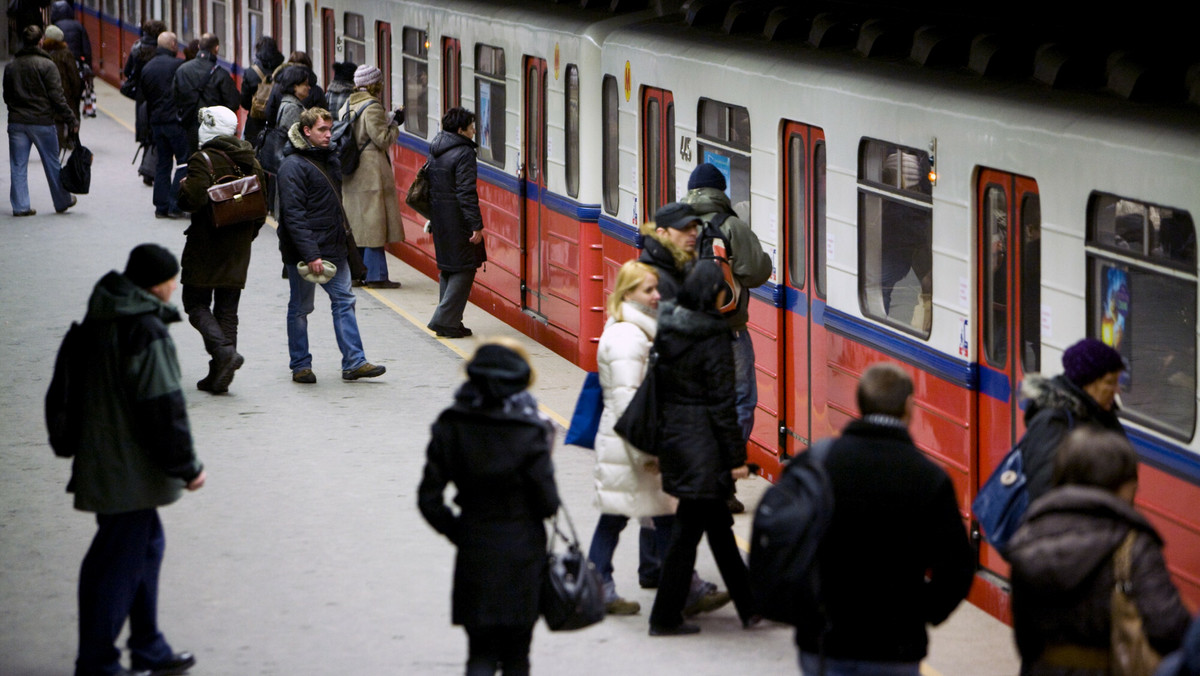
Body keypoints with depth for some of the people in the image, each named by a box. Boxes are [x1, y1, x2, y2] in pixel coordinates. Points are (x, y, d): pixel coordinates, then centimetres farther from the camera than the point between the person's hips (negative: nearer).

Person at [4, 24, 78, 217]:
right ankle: (62, 201, 20)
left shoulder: (11, 66, 6)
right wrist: (71, 120, -7)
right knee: (52, 164, 9)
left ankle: (20, 206, 4)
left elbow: (7, 96, 13)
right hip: (42, 121, -4)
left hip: (16, 122, 4)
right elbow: (57, 96, -12)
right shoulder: (46, 65, -10)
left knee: (18, 165, 6)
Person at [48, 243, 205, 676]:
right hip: (128, 471, -10)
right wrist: (186, 466, -11)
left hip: (100, 459, 10)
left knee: (145, 545, 20)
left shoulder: (98, 321, 8)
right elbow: (164, 408, -21)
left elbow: (74, 387, 17)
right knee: (119, 561, -2)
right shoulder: (146, 331, -21)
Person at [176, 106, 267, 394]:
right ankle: (219, 376, 8)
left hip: (206, 247, -6)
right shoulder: (250, 161, 8)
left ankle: (224, 349, -19)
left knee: (196, 303, 4)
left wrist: (182, 187, -2)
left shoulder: (204, 160, -12)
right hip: (238, 251, 6)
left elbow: (193, 198, -24)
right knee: (227, 309, 9)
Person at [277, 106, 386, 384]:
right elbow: (293, 215, -20)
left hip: (333, 249, 8)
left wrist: (342, 237, 16)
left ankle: (354, 362, 5)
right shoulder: (293, 166, -15)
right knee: (300, 308, 4)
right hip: (303, 252, -8)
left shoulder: (330, 160, 12)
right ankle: (300, 366, 13)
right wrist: (311, 255, -25)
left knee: (344, 301, 3)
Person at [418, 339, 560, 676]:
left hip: (473, 552, 2)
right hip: (521, 553, -2)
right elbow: (547, 504, -11)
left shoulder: (450, 427, -4)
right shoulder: (529, 432, -14)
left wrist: (459, 532, 12)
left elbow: (429, 500, -2)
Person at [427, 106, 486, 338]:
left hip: (440, 220, 9)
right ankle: (445, 321, -7)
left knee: (447, 268, 17)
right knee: (464, 269, -2)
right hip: (458, 221, -9)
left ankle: (448, 322, 20)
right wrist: (476, 225, -18)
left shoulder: (435, 151, 11)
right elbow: (467, 193, -20)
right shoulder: (464, 154, -16)